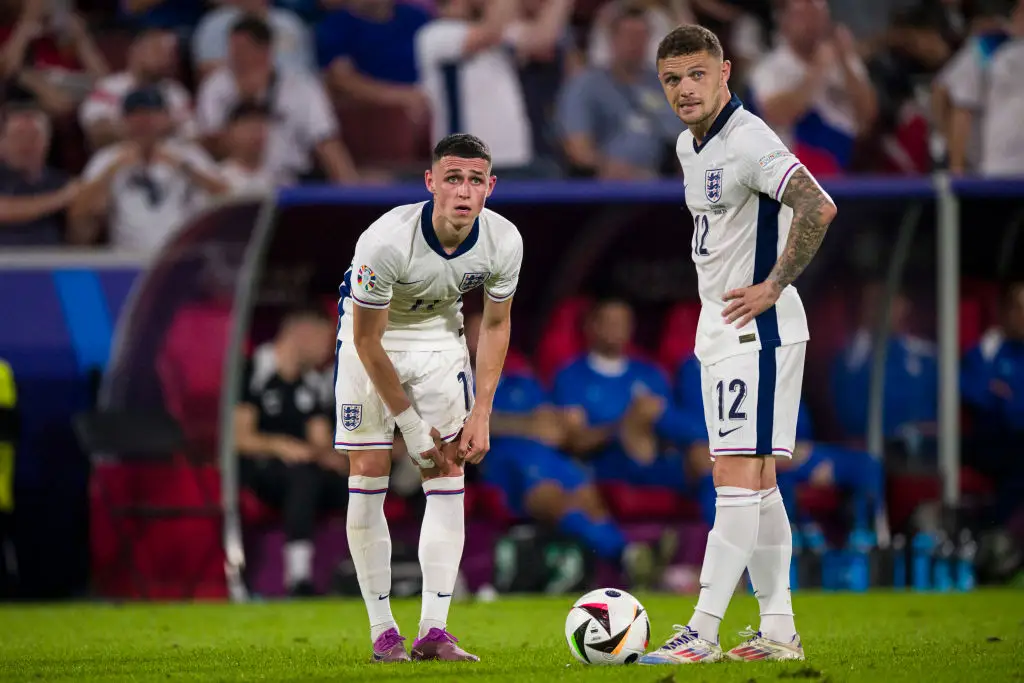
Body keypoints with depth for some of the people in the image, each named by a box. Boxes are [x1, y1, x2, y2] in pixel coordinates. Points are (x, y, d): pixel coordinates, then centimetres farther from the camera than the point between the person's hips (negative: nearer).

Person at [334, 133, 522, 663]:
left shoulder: (503, 242, -21)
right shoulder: (385, 242, -33)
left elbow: (496, 324, -3)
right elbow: (367, 342, -22)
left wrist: (480, 415, -7)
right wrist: (412, 427, -17)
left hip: (440, 333, 3)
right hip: (372, 335, -3)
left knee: (449, 476, -7)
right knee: (368, 475, -9)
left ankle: (434, 631, -7)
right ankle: (382, 630, -1)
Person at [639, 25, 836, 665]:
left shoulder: (748, 140, -17)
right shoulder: (689, 145, 12)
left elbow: (818, 208, -29)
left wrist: (773, 287, -22)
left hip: (758, 327, -10)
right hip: (718, 329, 10)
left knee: (738, 478, -12)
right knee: (756, 481, 10)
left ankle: (702, 634, -16)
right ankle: (778, 630, 14)